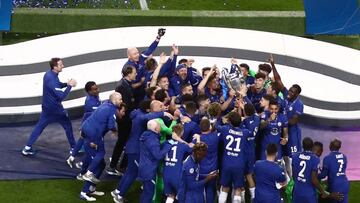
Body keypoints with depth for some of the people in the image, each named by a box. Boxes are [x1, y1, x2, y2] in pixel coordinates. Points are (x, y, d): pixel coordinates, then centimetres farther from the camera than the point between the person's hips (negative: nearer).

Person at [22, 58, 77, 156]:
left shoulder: (49, 73, 0)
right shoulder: (52, 80, -29)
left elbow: (58, 85, 16)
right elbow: (61, 96, -29)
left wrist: (67, 84, -1)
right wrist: (70, 86, -21)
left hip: (47, 107, 8)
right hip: (56, 109, -8)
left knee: (39, 127, 12)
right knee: (68, 126, 11)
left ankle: (27, 148, 9)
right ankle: (73, 148, 20)